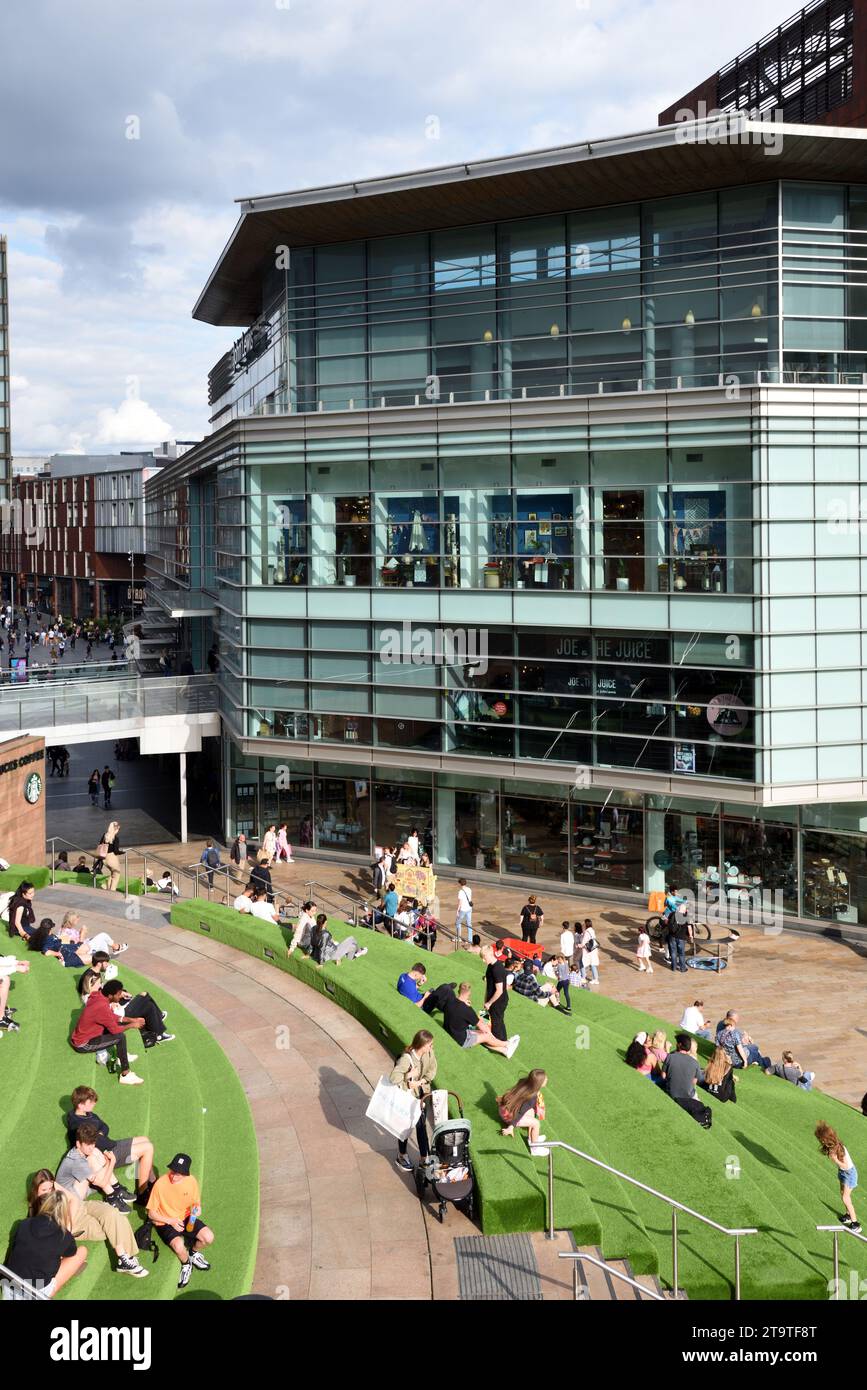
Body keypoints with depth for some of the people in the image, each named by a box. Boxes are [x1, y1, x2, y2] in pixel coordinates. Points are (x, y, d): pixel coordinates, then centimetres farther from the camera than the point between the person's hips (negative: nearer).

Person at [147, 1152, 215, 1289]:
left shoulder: (191, 1181, -10)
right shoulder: (160, 1184, -22)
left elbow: (197, 1203, 8)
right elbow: (151, 1213, -11)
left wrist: (197, 1209, -16)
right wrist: (170, 1221, -20)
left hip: (186, 1218, 4)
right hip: (165, 1223, -4)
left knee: (208, 1237, -19)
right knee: (179, 1246, -32)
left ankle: (194, 1252, 16)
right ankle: (186, 1264, 4)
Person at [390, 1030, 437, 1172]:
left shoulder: (429, 1053, -14)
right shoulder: (406, 1058, -33)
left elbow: (432, 1070, -4)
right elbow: (393, 1078, -39)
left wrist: (420, 1081, -17)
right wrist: (410, 1075, -29)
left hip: (421, 1094, 5)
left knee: (421, 1125, 13)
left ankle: (424, 1157, 26)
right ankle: (401, 1156, 35)